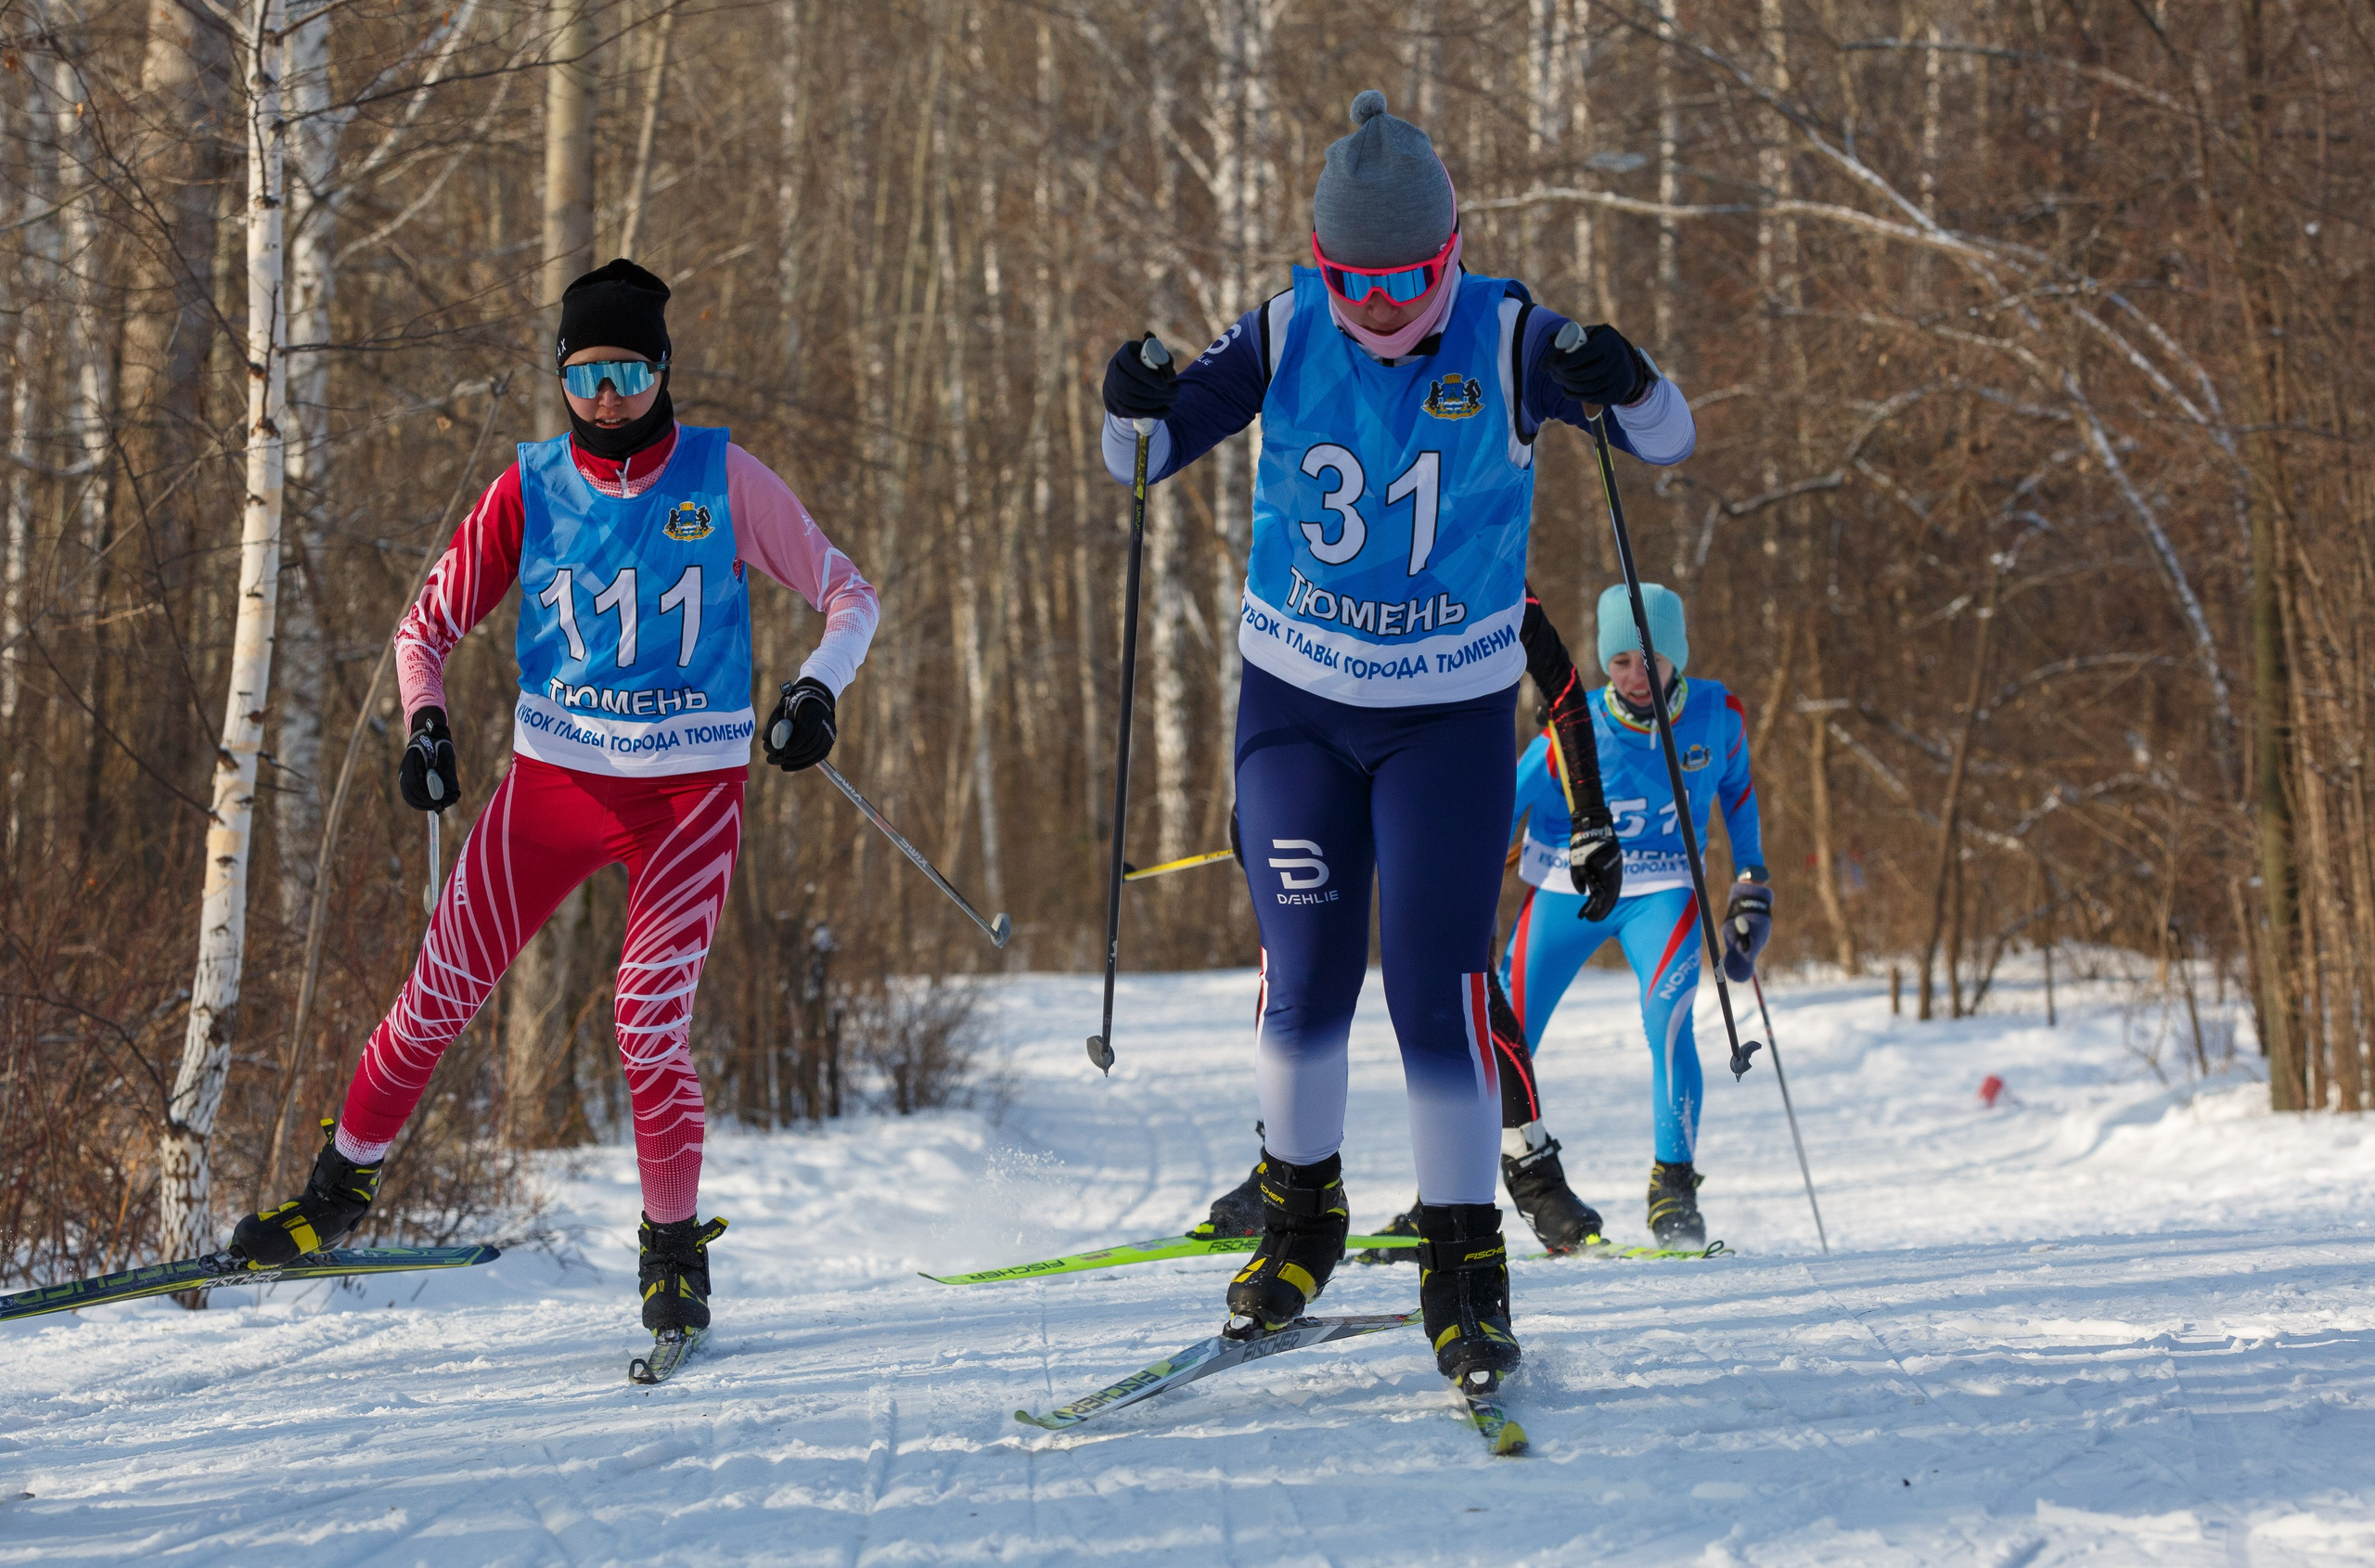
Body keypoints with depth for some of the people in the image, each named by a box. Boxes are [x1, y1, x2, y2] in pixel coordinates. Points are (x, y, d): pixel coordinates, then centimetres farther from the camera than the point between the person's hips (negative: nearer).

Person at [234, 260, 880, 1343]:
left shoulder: (723, 478, -5)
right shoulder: (530, 489, -1)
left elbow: (847, 598, 1)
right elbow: (427, 627, 8)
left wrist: (817, 688, -17)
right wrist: (426, 723, -10)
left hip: (689, 792, -2)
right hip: (555, 775, 2)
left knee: (649, 1025, -14)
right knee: (440, 996, 0)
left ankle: (674, 1247, 6)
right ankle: (340, 1184, 21)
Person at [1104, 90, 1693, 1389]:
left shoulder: (1505, 338, -12)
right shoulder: (1284, 334, -7)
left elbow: (1668, 440, -13)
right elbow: (1148, 456, -1)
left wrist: (1625, 386, -35)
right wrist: (1134, 408, -25)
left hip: (1452, 711, -2)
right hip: (1296, 701, 2)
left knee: (1438, 982, -7)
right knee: (1306, 974, 0)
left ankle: (1465, 1268, 2)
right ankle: (1298, 1218, 23)